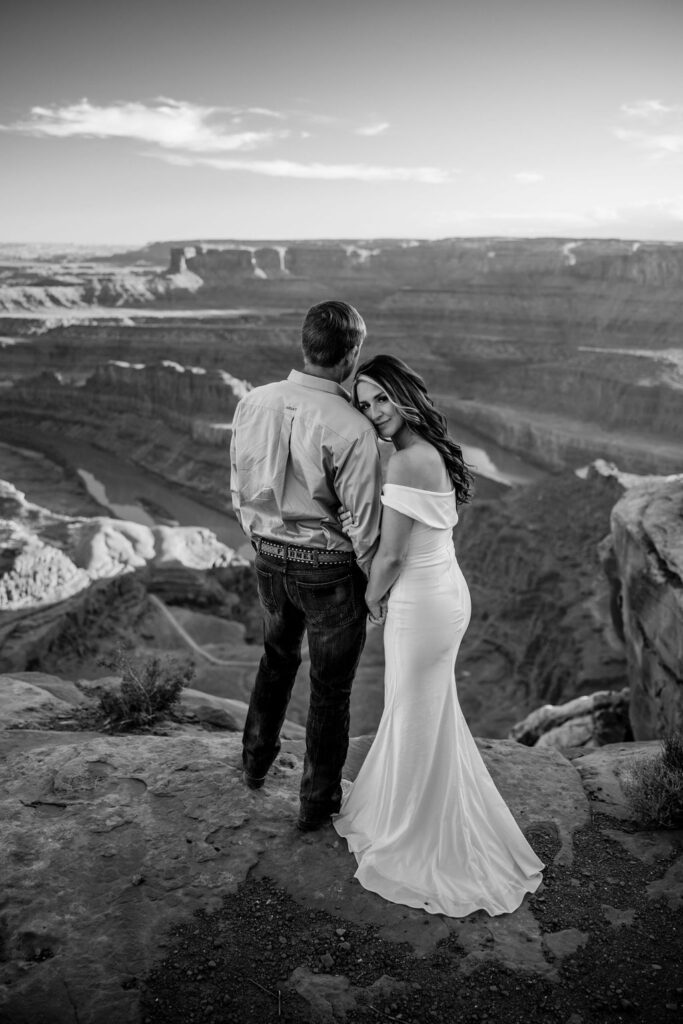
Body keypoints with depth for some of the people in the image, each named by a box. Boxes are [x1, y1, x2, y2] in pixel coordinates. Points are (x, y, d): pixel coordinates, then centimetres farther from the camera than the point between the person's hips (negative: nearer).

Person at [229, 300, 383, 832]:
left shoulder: (254, 403, -8)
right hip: (331, 568, -5)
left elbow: (240, 490, 3)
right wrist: (376, 582, -1)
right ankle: (317, 802, 34)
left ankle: (256, 762, 48)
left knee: (278, 654, 31)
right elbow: (363, 521, -18)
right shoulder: (352, 429, -25)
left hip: (270, 558, 5)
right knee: (331, 687, 16)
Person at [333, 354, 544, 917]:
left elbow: (391, 557, -20)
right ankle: (395, 808, 46)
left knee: (418, 722, 9)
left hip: (421, 606, -9)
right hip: (449, 591, 9)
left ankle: (419, 845, 29)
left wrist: (372, 600, 0)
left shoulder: (406, 462, -23)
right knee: (423, 713, 24)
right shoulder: (436, 450, 6)